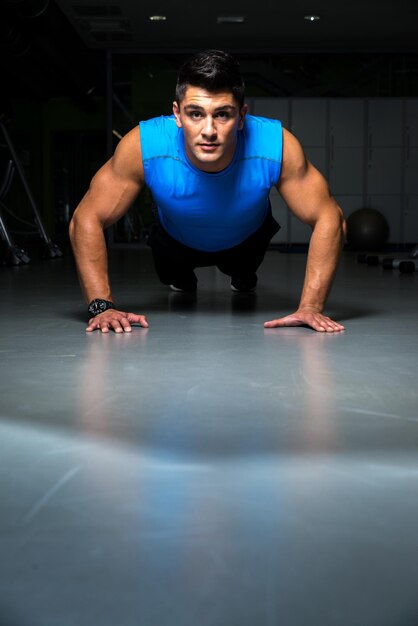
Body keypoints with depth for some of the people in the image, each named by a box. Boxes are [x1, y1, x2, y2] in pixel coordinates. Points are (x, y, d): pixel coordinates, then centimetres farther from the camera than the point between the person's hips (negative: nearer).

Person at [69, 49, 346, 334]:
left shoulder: (278, 147, -43)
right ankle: (182, 281, 56)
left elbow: (329, 218, -32)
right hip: (177, 241, 0)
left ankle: (243, 279, 62)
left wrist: (310, 307, -40)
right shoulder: (143, 147, -42)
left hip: (248, 239, 1)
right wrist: (102, 306, -39)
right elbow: (86, 220, -32)